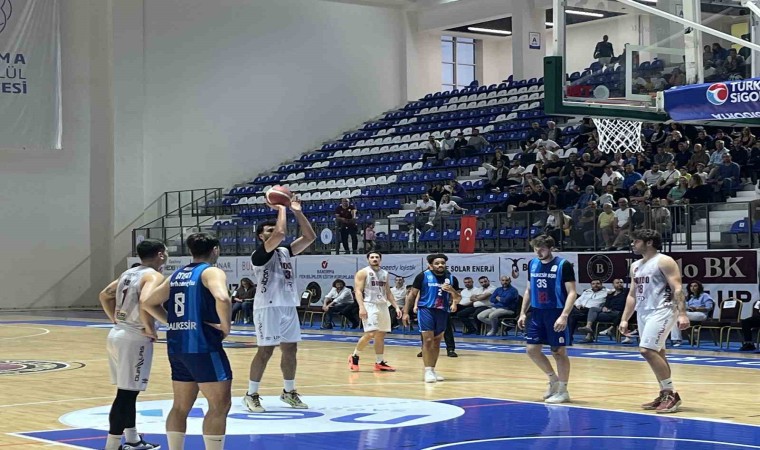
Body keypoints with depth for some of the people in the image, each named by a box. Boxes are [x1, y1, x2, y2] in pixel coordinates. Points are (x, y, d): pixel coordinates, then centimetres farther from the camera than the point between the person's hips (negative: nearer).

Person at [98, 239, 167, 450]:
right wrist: (150, 329, -16)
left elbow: (104, 295, 21)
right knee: (126, 393, -7)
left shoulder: (128, 273, 15)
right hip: (135, 339, -9)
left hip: (117, 335, 9)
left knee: (128, 391, 18)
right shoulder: (153, 276, -12)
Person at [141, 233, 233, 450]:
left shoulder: (176, 275, 15)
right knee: (220, 406, -3)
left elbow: (147, 301, 19)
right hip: (203, 346, -8)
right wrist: (226, 326, -14)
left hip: (177, 346, 8)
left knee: (181, 406, 15)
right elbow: (222, 298, -27)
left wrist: (172, 322, 16)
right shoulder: (212, 272, -7)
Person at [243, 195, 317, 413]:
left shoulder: (285, 251, 14)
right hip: (268, 307, -8)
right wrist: (281, 209, -14)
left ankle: (289, 392, 23)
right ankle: (251, 395, 2)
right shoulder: (260, 254, -10)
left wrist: (297, 212, 1)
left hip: (288, 306, 8)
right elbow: (280, 234, -26)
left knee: (290, 349, 11)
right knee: (265, 351, -6)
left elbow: (310, 237, 7)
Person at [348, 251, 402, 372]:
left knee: (381, 335, 7)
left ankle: (380, 363, 13)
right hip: (369, 305, -7)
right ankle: (354, 356, 1)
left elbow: (388, 293, 20)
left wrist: (396, 307, 10)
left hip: (383, 306, 7)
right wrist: (361, 307, -23)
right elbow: (358, 291, -11)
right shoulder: (363, 273, -4)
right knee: (369, 334, -16)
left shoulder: (385, 274, 15)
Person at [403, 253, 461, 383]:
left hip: (442, 312, 4)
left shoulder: (451, 278, 5)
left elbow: (458, 298, 11)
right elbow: (412, 294, 2)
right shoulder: (423, 276, -4)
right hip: (426, 310, -4)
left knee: (437, 342, 11)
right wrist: (406, 312, -3)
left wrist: (452, 291, -11)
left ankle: (432, 370, 20)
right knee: (428, 340, -11)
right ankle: (428, 371, -8)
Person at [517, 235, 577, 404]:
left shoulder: (563, 265, -11)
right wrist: (523, 313, 11)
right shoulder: (532, 264, 7)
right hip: (537, 313, 6)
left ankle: (563, 390, 10)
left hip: (556, 313, -6)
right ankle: (553, 379, 24)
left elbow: (572, 293, -14)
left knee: (559, 352, 0)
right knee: (532, 349, 5)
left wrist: (564, 315, -24)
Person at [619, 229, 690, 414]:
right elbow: (632, 294, 21)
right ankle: (665, 395, 17)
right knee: (656, 354, 10)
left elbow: (677, 289, -14)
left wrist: (682, 314, -24)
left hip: (661, 311, -9)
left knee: (647, 350, -18)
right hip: (644, 313, 9)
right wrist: (624, 319, 16)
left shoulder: (664, 261, -8)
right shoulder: (635, 266, 16)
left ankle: (671, 394, -13)